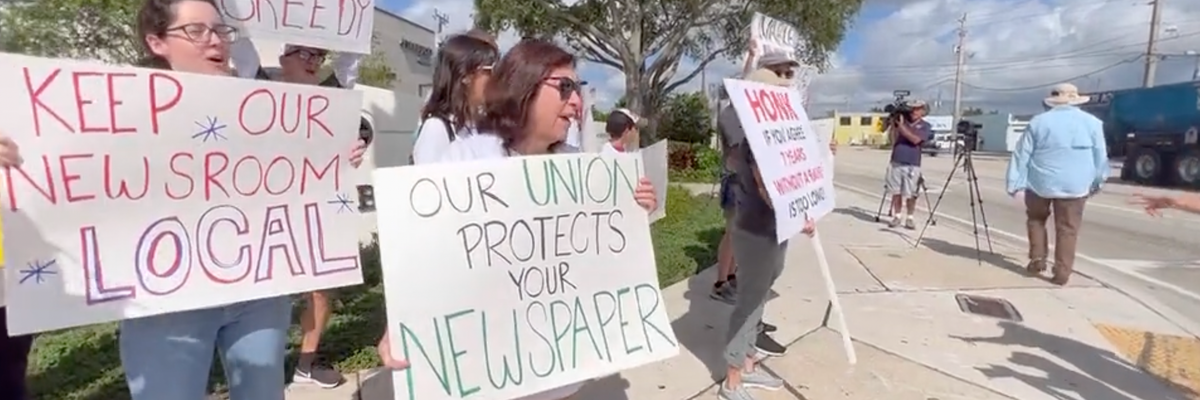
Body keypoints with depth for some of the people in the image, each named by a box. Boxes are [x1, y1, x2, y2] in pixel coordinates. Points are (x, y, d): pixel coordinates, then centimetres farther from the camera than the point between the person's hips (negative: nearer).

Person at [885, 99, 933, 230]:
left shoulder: (925, 126, 3)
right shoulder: (902, 119, 9)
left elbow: (915, 139, -15)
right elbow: (893, 140, 7)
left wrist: (901, 126, -16)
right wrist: (893, 123, -4)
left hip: (912, 164, -2)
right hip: (896, 162, 3)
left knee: (910, 194, 0)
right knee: (896, 192, 6)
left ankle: (909, 218, 11)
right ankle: (897, 216, 18)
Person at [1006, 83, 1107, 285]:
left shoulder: (1038, 122, 1)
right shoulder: (1092, 122, 4)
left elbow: (1022, 155, -1)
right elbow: (1100, 157, 8)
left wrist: (1016, 184, 0)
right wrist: (1096, 183, 18)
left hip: (1040, 183, 0)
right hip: (1074, 186, 1)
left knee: (1036, 219, 20)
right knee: (1067, 229, 5)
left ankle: (1037, 259, 14)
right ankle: (1062, 272, 4)